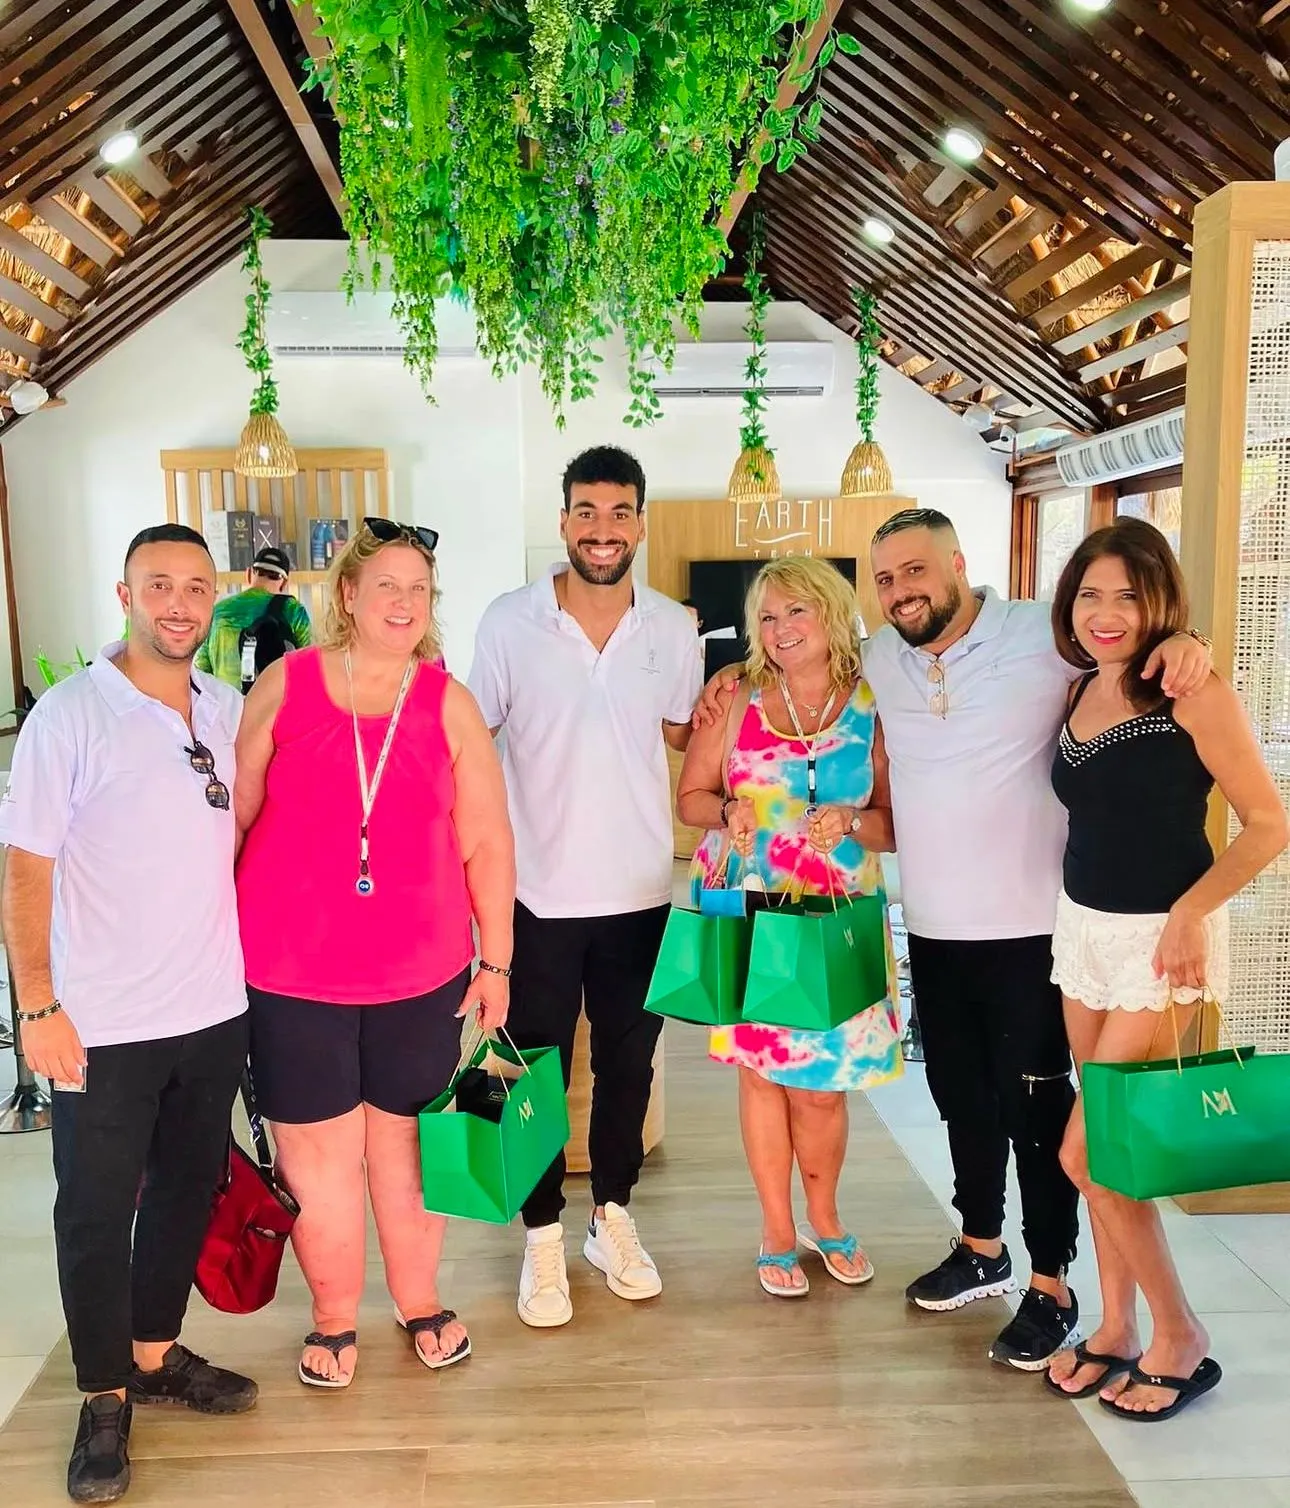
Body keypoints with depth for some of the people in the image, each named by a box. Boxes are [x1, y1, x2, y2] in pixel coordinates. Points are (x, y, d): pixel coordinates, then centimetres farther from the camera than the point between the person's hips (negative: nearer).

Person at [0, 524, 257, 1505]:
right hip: (102, 1024, -5)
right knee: (96, 1212, 9)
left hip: (215, 1010, 5)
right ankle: (105, 1397, 28)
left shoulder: (229, 712, 3)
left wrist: (252, 967, 10)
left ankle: (155, 1354, 38)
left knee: (188, 1192, 17)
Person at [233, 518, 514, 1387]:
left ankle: (419, 1302, 35)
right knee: (317, 1151, 9)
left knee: (407, 1140, 14)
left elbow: (487, 841, 1)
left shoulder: (448, 703, -1)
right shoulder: (284, 686, -3)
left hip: (421, 973, 1)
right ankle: (335, 1320, 30)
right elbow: (232, 817, 3)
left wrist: (497, 961, 1)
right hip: (291, 972, 0)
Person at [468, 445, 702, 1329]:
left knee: (628, 1064, 16)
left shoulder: (673, 629, 0)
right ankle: (544, 1237, 28)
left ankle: (614, 1216, 36)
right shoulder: (510, 623, -6)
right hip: (540, 891, -2)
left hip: (641, 891, 2)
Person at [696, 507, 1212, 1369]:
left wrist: (1184, 640, -21)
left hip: (1030, 927, -5)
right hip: (933, 928, 5)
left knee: (1036, 1105, 5)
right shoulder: (877, 660, 5)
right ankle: (982, 1250, 38)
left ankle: (1053, 1288, 21)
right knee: (962, 1097, 19)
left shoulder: (1043, 635, -10)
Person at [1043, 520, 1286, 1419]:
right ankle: (1117, 1328, 28)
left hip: (1164, 939, -6)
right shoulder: (1078, 694, 6)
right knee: (1107, 1150, 12)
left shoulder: (1194, 696, -13)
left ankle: (1180, 1336, 16)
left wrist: (1189, 912, -21)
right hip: (1083, 929, 6)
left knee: (1086, 1153, -5)